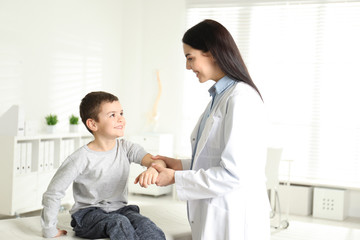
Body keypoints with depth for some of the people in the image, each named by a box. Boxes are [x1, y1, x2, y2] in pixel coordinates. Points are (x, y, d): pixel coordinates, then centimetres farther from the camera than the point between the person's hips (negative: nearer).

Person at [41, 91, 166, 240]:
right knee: (119, 222, -34)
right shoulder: (81, 159, -15)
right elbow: (52, 194, -10)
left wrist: (153, 169, -40)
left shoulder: (126, 148, -2)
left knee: (145, 225, -29)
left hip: (119, 209, 4)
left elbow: (157, 160, -15)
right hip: (88, 214, -3)